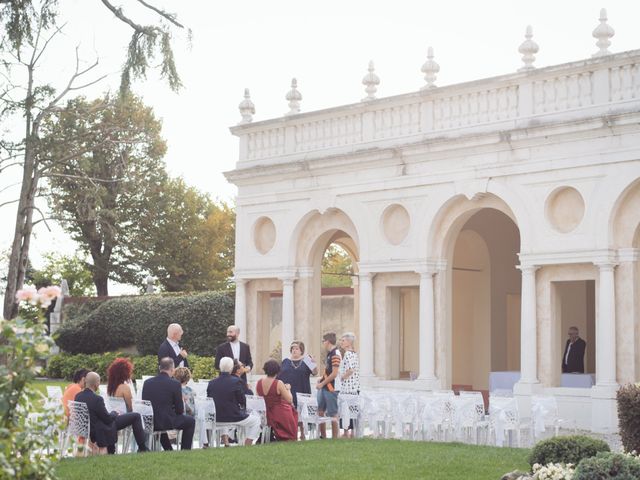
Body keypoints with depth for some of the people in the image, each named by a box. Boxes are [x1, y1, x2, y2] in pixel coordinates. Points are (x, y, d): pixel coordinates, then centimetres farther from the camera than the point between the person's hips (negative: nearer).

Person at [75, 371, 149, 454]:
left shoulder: (78, 397, -5)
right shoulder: (97, 399, -29)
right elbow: (107, 419, -19)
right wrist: (115, 413, 2)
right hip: (102, 431, -8)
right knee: (135, 416, 0)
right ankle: (142, 448, 8)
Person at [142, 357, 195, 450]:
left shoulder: (147, 382, 2)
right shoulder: (175, 383, -11)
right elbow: (180, 410, -5)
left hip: (148, 423, 5)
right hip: (166, 422, -5)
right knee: (190, 421, 18)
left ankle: (168, 450, 42)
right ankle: (185, 450, 19)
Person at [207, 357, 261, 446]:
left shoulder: (211, 383, -5)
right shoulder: (236, 381, -16)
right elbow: (242, 402, -10)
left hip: (216, 418, 5)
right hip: (233, 417, -5)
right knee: (256, 420, 18)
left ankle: (225, 441, 37)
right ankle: (247, 446, 14)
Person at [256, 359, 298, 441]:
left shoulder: (259, 383, -6)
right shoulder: (278, 383, -23)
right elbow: (289, 400, -18)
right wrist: (288, 389, 1)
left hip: (270, 416, 6)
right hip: (282, 415, -6)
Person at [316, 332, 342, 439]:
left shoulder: (335, 354, -15)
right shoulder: (329, 353, 13)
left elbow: (334, 374, -19)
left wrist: (322, 383, -13)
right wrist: (321, 380, 8)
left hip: (331, 388, -10)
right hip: (324, 387, 10)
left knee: (332, 414, -3)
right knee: (320, 412, 13)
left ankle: (334, 438, 4)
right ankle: (323, 436, 23)